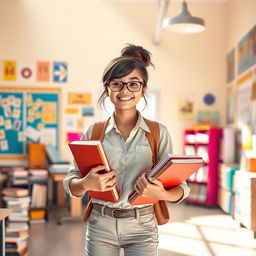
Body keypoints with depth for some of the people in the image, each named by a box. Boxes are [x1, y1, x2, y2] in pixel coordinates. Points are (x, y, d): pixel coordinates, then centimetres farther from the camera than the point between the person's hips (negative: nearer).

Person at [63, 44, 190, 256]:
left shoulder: (158, 132, -3)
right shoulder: (93, 132, -1)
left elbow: (180, 186, -4)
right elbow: (71, 183, 2)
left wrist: (161, 193, -25)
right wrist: (86, 184, -20)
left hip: (142, 227, -1)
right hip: (101, 226, 1)